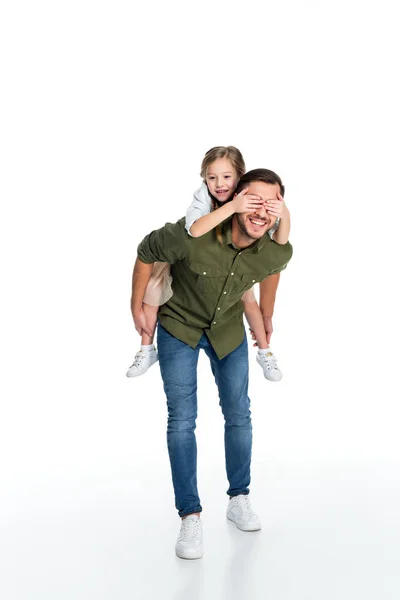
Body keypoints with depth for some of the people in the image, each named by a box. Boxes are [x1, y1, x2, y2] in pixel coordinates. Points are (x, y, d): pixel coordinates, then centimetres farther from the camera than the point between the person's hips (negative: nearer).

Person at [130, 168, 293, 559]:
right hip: (178, 327, -3)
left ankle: (239, 499, 27)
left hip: (228, 329, 3)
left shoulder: (277, 251, -24)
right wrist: (137, 307, -5)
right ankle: (190, 518, 2)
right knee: (182, 420, -7)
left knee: (238, 414, 9)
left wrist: (266, 315, 16)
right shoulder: (191, 235, -36)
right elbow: (146, 254, -16)